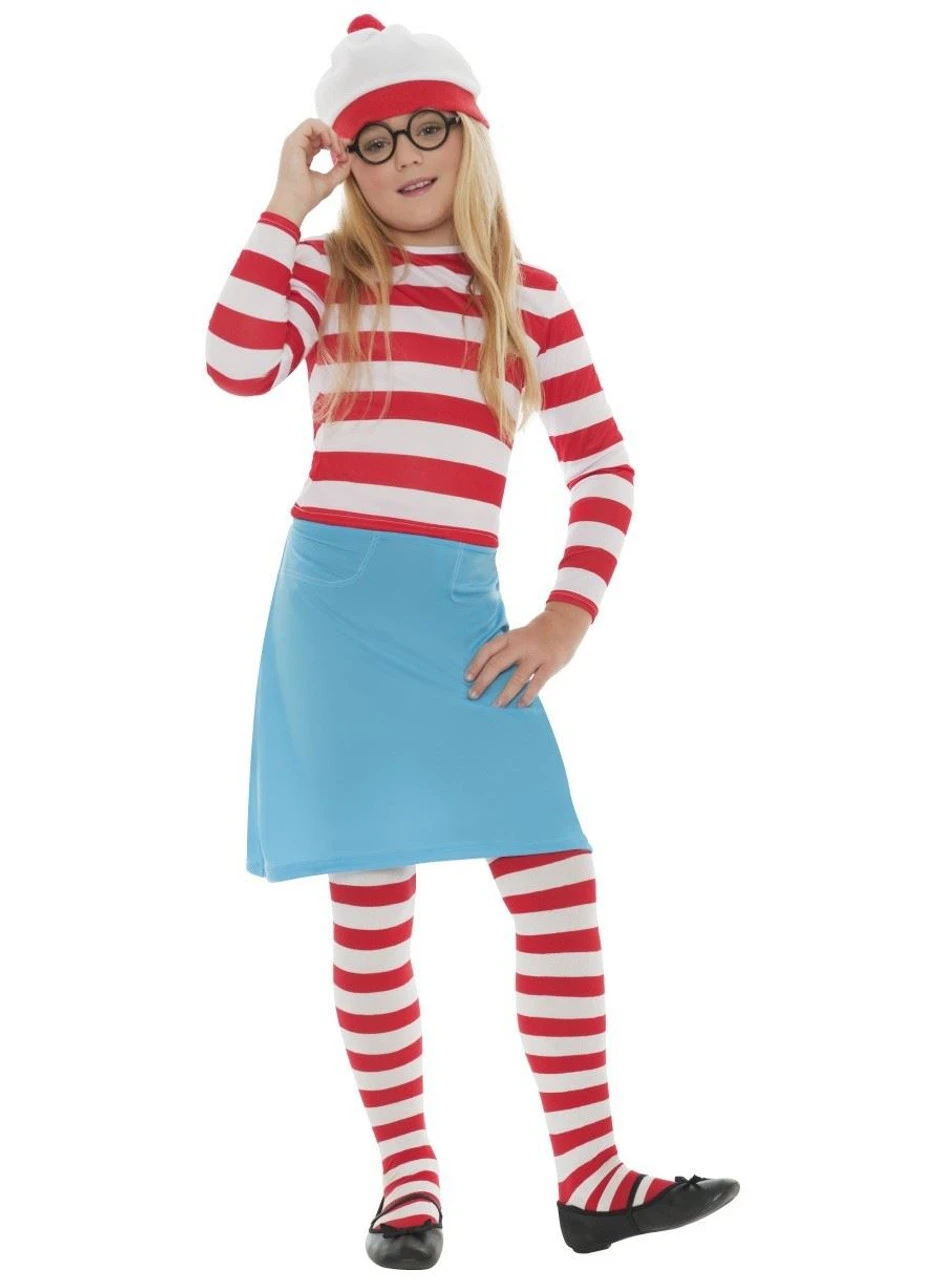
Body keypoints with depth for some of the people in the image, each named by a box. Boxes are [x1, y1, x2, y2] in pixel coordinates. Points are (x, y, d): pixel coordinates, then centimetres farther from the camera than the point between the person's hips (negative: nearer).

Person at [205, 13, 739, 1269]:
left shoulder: (527, 294, 10)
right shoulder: (321, 271, 7)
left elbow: (602, 462, 8)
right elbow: (236, 365, -14)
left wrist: (567, 617, -2)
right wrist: (286, 207, -9)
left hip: (463, 616, 2)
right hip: (334, 603, -1)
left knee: (558, 877, -5)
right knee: (372, 894, 2)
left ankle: (589, 1172, 3)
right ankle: (407, 1174, 13)